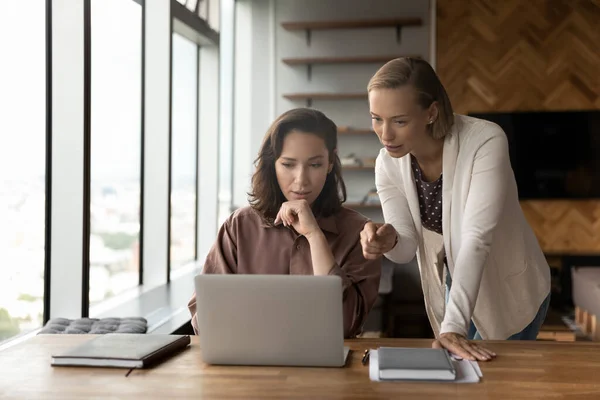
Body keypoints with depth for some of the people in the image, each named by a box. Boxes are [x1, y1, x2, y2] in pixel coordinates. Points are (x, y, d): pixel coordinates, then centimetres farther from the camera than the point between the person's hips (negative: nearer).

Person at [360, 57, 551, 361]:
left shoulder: (485, 142, -30)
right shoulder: (388, 164, -15)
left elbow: (476, 238, -37)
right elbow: (407, 247, -13)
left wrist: (454, 326, -45)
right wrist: (388, 242, -38)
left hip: (511, 290, -4)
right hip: (453, 287, 4)